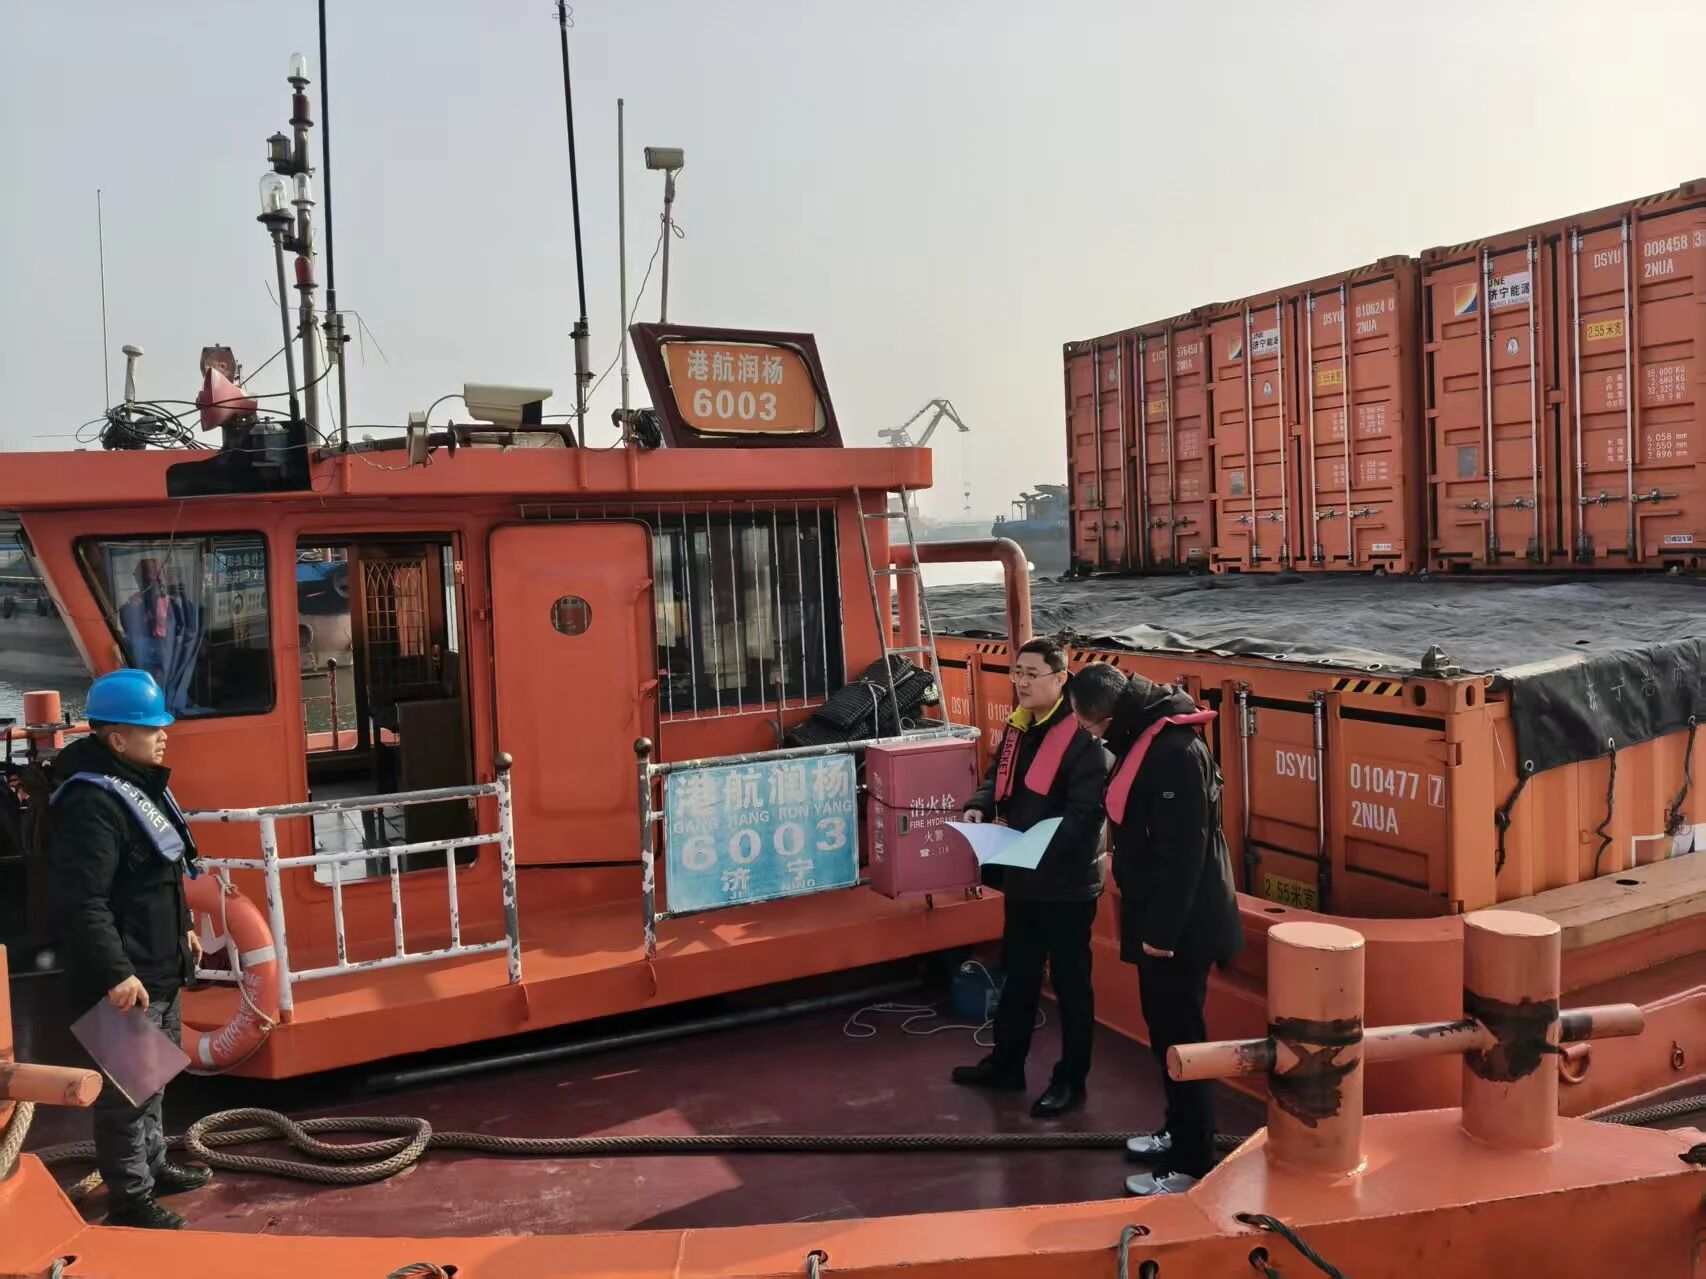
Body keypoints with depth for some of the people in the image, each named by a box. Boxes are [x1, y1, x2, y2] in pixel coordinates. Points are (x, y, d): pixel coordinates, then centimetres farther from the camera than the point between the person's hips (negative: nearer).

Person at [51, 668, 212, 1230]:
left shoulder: (141, 783, 9)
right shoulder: (92, 802, -24)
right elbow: (83, 901, -28)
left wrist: (183, 928, 25)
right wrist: (114, 973, -28)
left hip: (161, 966, 11)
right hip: (126, 978, -11)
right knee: (126, 1089, 1)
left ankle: (153, 1165, 39)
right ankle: (130, 1199, 13)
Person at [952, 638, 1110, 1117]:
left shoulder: (1083, 735, -20)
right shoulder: (1018, 726, 7)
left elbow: (1086, 813, -25)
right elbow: (1000, 778, 19)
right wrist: (980, 806, -1)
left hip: (1067, 882, -8)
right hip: (1022, 876, 8)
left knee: (1070, 983, 8)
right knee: (1018, 975, 21)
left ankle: (1070, 1081, 23)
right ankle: (1005, 1065, 36)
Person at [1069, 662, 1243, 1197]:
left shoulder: (1175, 752, -24)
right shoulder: (1143, 740, 8)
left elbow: (1183, 852, -25)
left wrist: (1162, 930, -21)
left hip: (1181, 926, -10)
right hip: (1159, 918, 10)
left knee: (1180, 1036, 0)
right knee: (1164, 1030, 20)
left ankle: (1192, 1164, 11)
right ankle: (1180, 1132, 35)